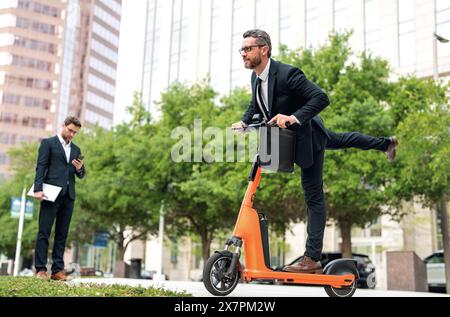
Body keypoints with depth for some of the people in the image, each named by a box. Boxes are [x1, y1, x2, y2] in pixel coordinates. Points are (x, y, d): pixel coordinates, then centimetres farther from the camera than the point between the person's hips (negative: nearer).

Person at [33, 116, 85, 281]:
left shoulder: (76, 149, 21)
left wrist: (80, 168, -3)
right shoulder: (48, 143, 6)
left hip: (68, 195, 5)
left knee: (62, 234, 4)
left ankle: (58, 269, 6)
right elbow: (40, 167, -4)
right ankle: (40, 269, -1)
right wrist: (38, 189, -15)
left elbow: (81, 175, 21)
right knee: (44, 232, -4)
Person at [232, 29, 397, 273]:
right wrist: (244, 122, -6)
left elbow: (321, 98, -32)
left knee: (313, 196, -5)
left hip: (306, 136, -9)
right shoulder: (256, 77, -6)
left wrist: (294, 117, -43)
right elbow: (255, 105, 11)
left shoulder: (287, 74, -32)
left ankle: (312, 259, -2)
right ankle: (385, 143, 57)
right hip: (288, 135, 9)